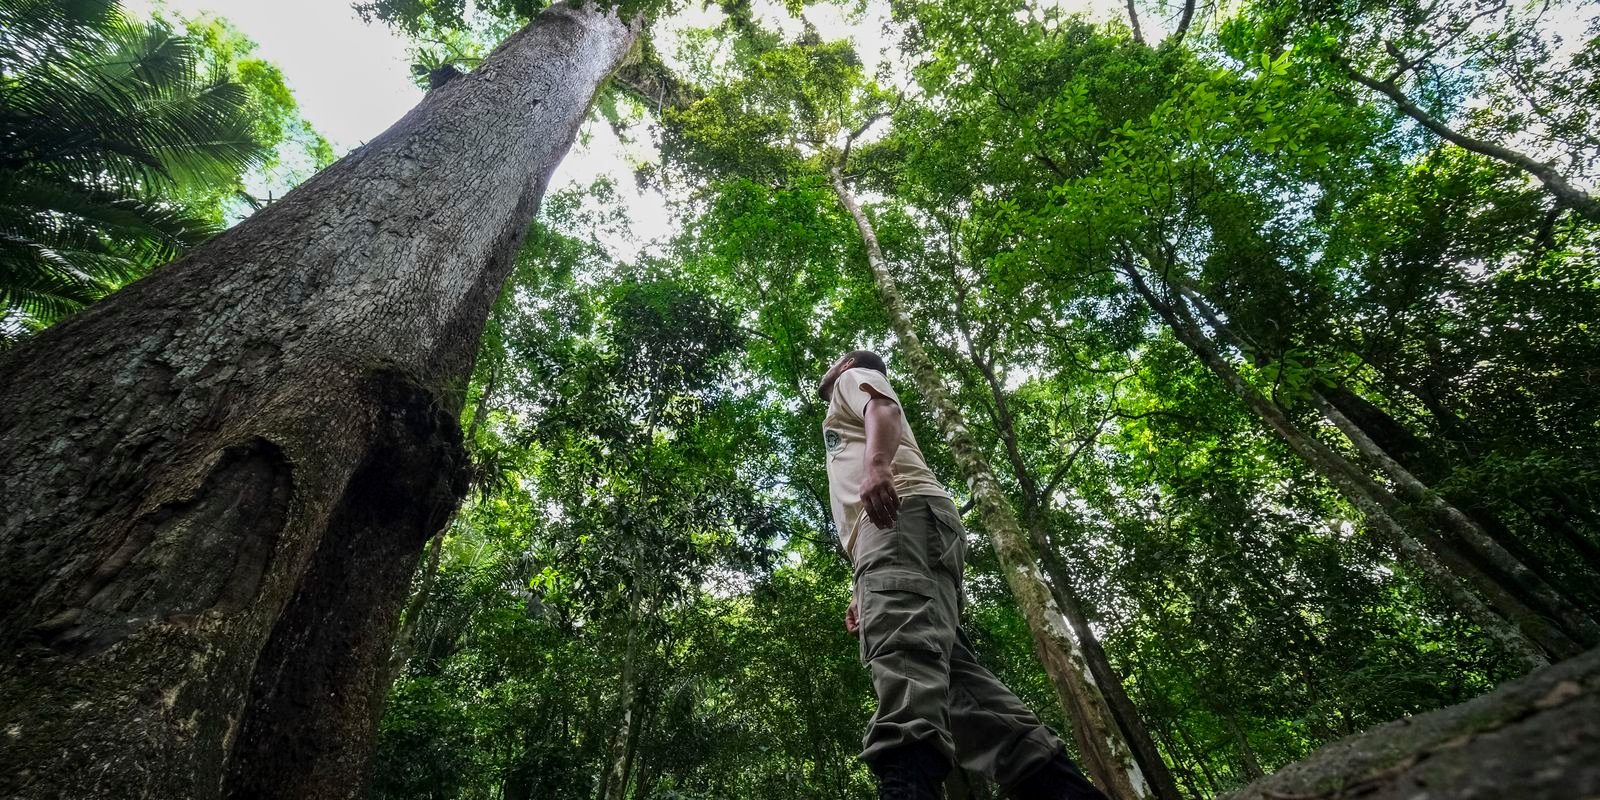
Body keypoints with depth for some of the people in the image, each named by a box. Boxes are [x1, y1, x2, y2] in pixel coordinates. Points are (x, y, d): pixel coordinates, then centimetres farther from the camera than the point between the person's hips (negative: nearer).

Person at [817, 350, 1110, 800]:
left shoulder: (855, 379, 25)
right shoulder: (848, 415, 48)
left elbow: (884, 411, -3)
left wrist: (876, 464, -27)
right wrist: (865, 589, 29)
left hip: (903, 511, -9)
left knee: (901, 644, -32)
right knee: (945, 669, -5)